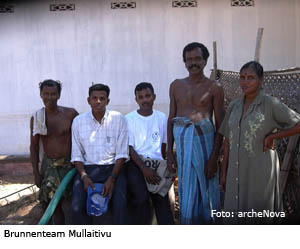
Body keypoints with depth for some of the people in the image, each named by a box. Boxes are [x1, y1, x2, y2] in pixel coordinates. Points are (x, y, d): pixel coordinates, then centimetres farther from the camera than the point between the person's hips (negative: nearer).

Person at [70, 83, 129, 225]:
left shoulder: (118, 119, 1)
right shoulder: (78, 121, 5)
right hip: (87, 169, 1)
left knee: (120, 206, -25)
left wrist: (112, 179, -12)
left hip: (112, 168, -1)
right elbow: (76, 155, 7)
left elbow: (122, 154, -1)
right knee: (77, 208, -20)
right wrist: (84, 176, -10)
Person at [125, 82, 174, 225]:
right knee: (141, 199, -25)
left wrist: (164, 165, 1)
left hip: (157, 162, 3)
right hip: (136, 163, -2)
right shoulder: (129, 119, 4)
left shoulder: (161, 118, 14)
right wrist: (144, 168, -14)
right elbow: (129, 148, -2)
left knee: (161, 198, -18)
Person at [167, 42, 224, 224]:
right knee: (186, 186, 8)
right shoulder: (176, 86, 12)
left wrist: (214, 156, -9)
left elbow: (220, 125, -2)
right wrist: (169, 151, 8)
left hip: (203, 135, -3)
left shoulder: (214, 88, 1)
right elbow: (171, 118, 13)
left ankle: (206, 221, 20)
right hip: (181, 136, 3)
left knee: (205, 184, 2)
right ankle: (188, 223, 21)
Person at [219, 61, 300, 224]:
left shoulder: (271, 104, -10)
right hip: (237, 172, 5)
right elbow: (228, 140, 10)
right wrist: (224, 172, 10)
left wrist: (271, 137, -12)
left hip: (260, 171, -5)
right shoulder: (234, 106, 6)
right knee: (235, 216, 11)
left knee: (257, 218, 7)